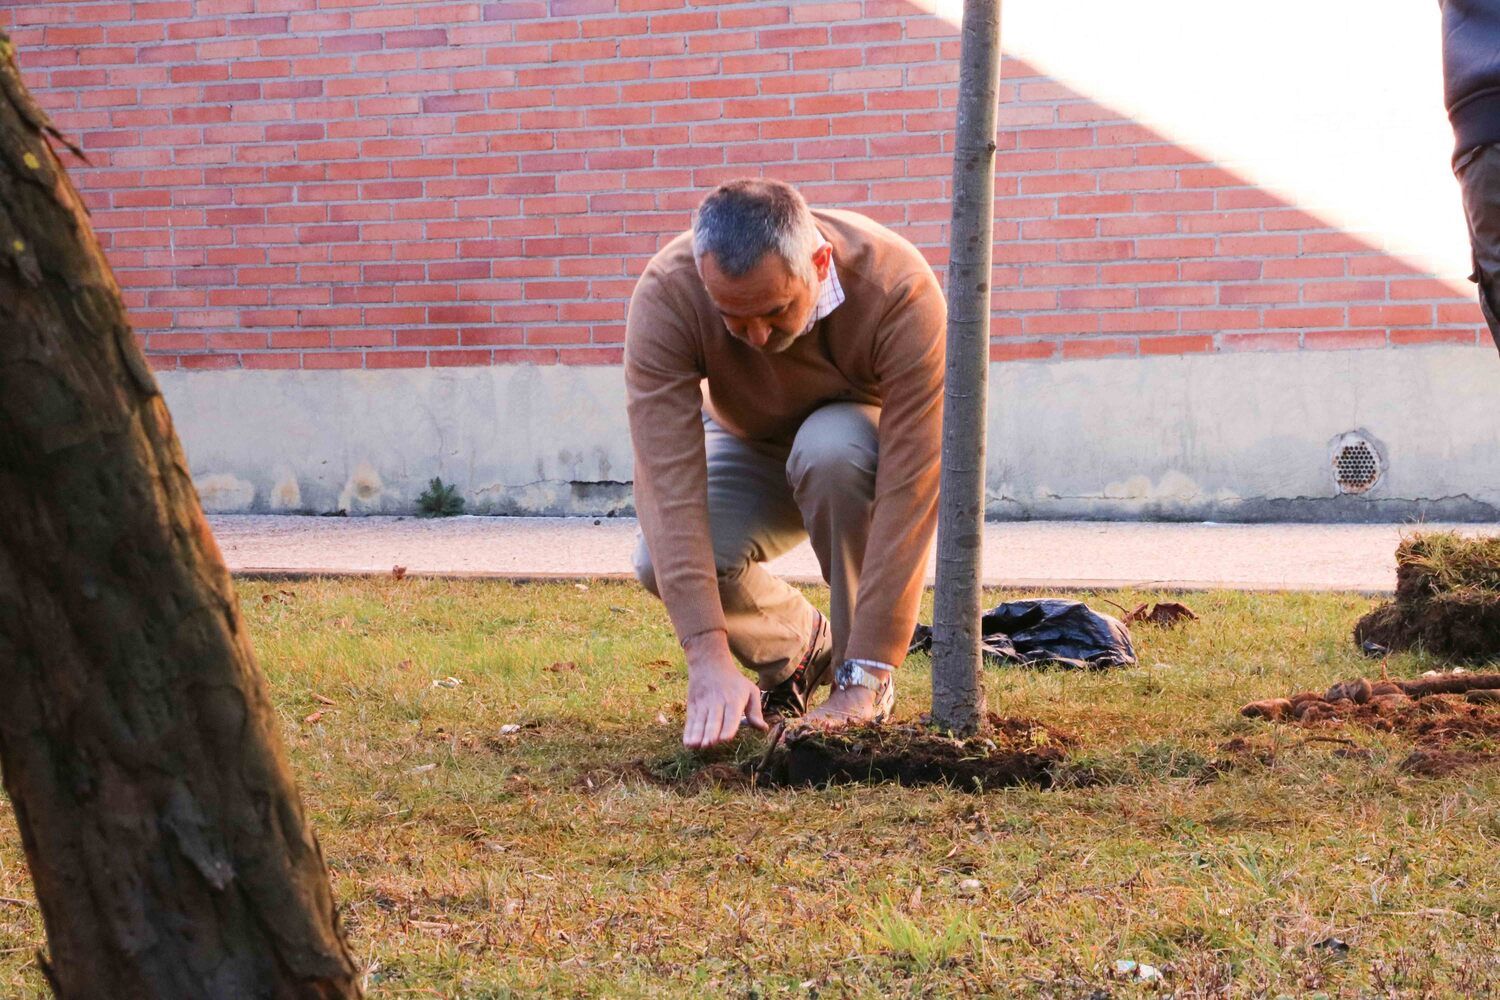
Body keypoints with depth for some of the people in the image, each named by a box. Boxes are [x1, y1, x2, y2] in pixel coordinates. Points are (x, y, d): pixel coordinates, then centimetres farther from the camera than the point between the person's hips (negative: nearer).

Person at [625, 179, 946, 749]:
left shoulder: (900, 291, -37)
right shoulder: (666, 295, -32)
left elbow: (911, 492, -39)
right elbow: (667, 479, -38)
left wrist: (866, 675, -43)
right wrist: (709, 657, -47)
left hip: (869, 444, -2)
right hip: (753, 446, 2)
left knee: (830, 447, -38)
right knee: (663, 563, -28)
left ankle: (863, 682, -16)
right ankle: (801, 648, 5)